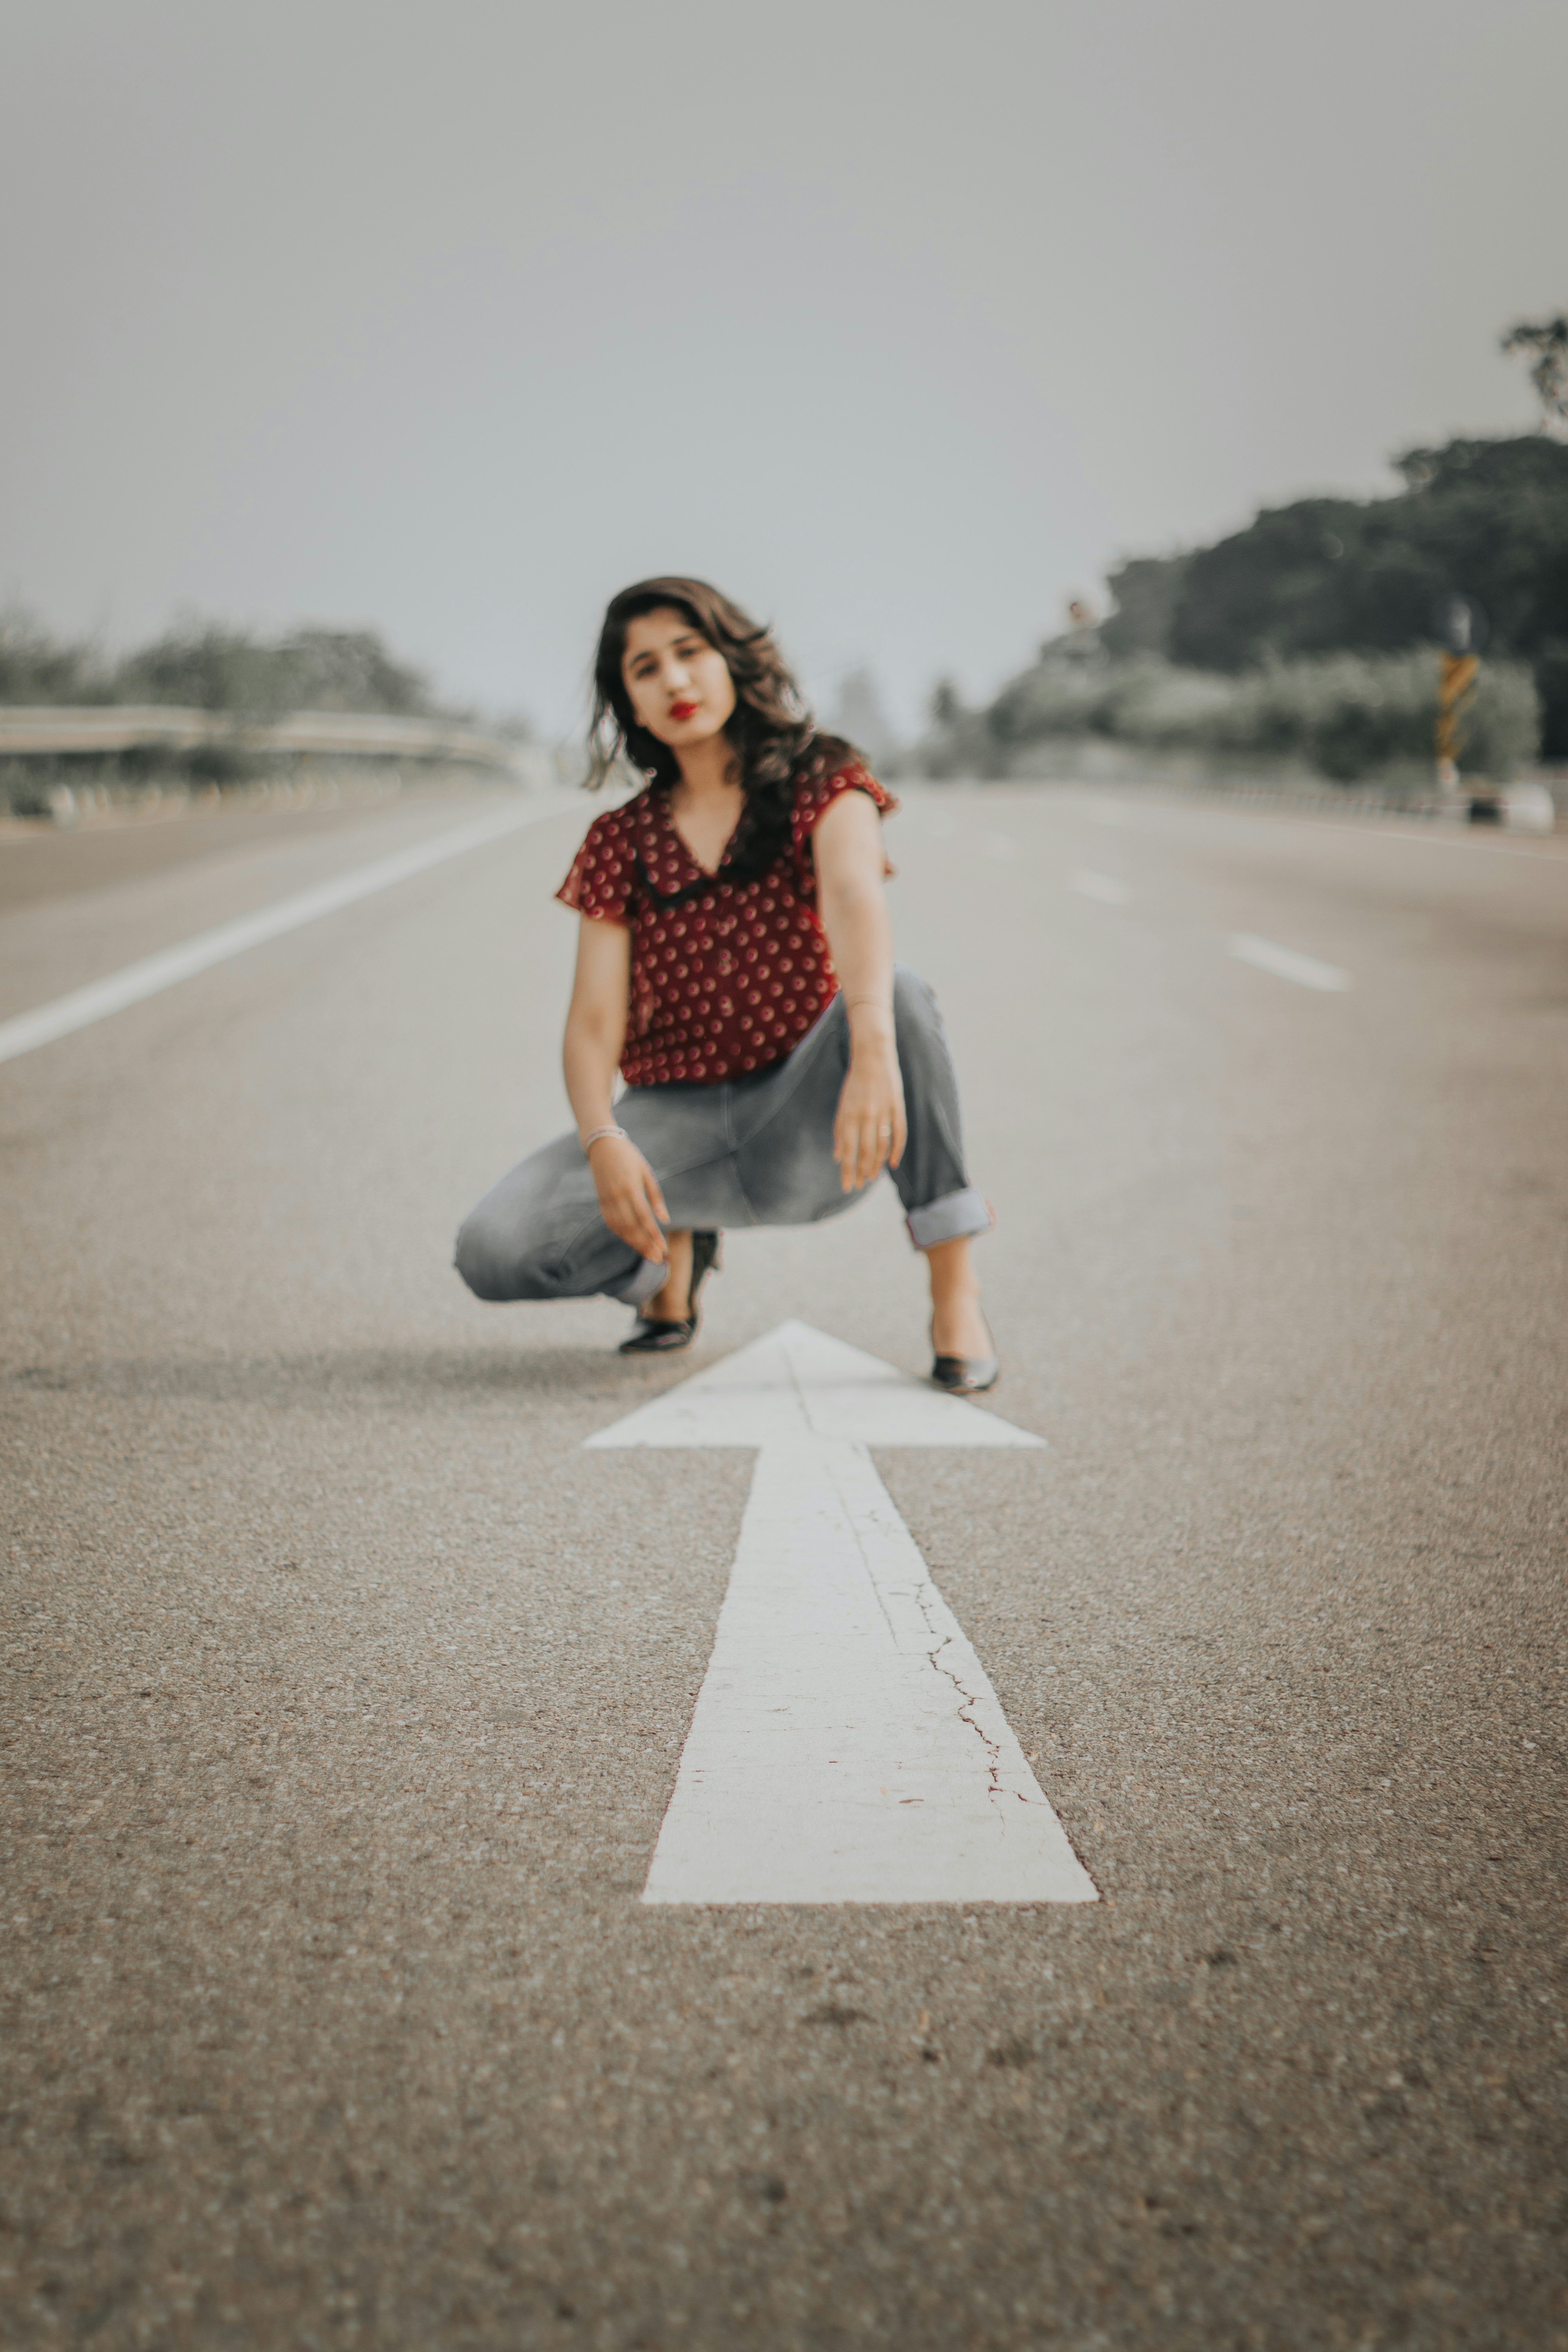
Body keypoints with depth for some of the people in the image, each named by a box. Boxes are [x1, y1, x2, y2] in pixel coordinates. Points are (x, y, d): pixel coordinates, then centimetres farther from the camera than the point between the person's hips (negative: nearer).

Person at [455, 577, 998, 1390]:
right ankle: (672, 1248, 10)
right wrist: (602, 1140, -24)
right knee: (492, 1252, -23)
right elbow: (594, 1020, -1)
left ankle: (954, 1287, -24)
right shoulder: (619, 843, 8)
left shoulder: (820, 785, -1)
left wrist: (872, 1049, -45)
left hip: (808, 1121, -2)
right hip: (675, 1121, 3)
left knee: (899, 992, -35)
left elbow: (854, 894, -23)